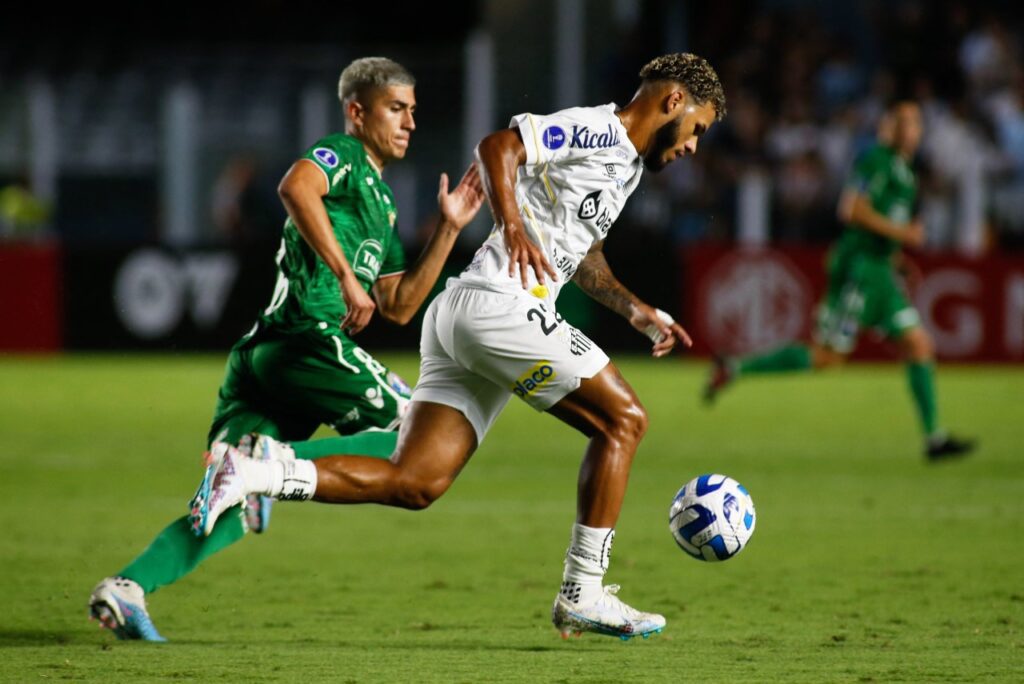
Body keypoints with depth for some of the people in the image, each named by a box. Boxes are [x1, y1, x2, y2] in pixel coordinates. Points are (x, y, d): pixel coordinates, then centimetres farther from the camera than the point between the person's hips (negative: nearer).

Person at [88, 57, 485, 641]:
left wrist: (450, 230, 23)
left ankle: (128, 586, -12)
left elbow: (399, 306, 28)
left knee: (233, 509, 3)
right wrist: (345, 276, -27)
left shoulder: (382, 202, 31)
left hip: (259, 353, 9)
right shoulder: (341, 158, 2)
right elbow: (296, 186, -23)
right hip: (306, 339, -9)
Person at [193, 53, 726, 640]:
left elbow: (585, 261, 39)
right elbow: (498, 147, -18)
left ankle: (254, 471, -11)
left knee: (413, 485, -2)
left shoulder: (627, 166, 27)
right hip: (500, 306, -9)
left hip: (461, 318, 9)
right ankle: (583, 596, -3)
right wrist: (513, 227, -27)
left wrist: (642, 314, 31)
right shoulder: (598, 129, -4)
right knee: (623, 419, -3)